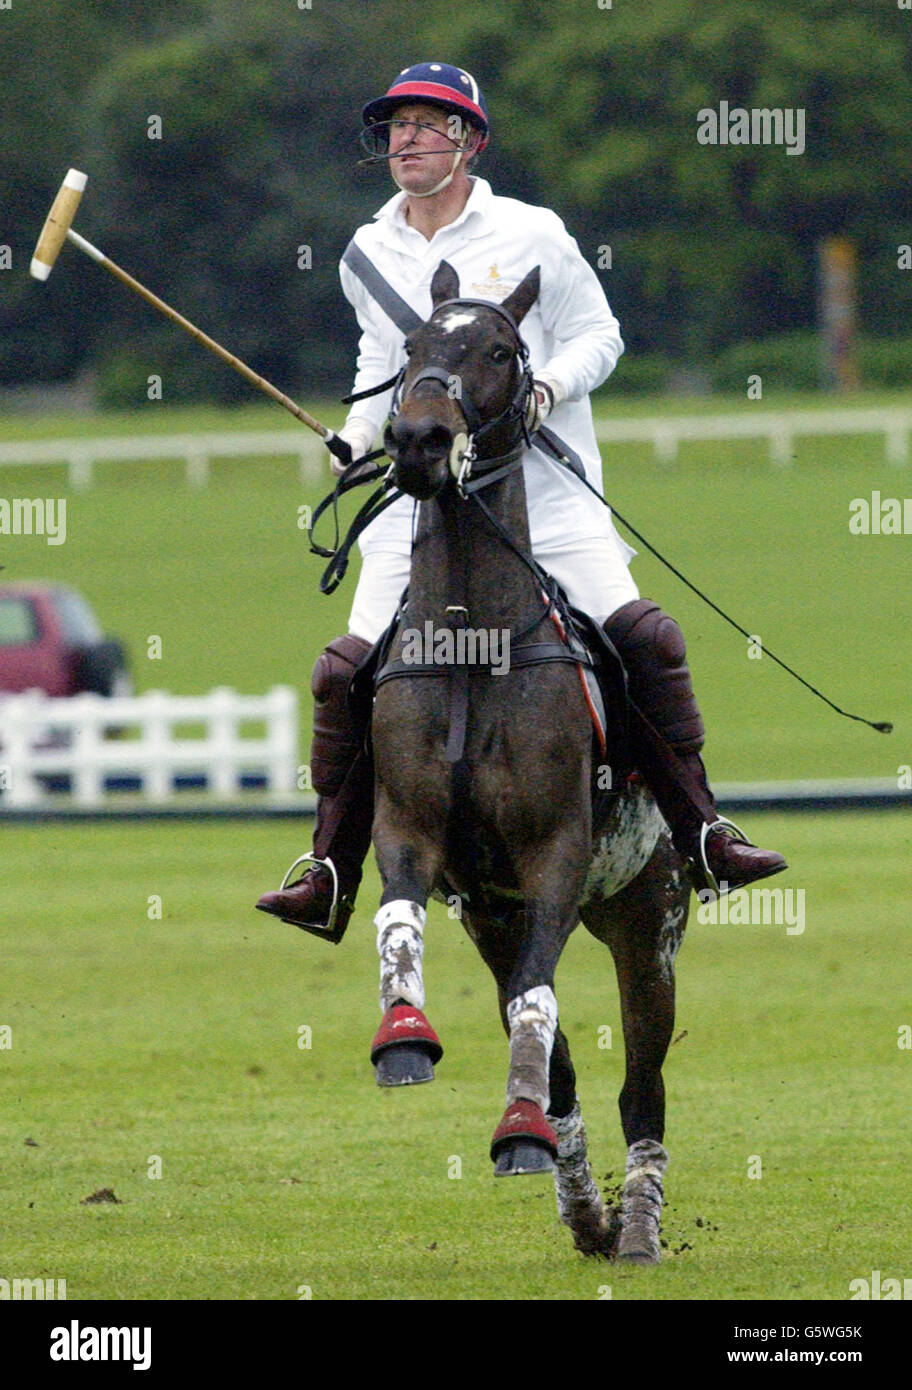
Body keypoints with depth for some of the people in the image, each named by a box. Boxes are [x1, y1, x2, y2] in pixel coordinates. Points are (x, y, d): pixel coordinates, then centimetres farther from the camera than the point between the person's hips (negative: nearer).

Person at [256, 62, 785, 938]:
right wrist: (358, 432, 10)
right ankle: (331, 872, 2)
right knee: (348, 670, -9)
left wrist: (548, 387, -14)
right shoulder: (368, 257, 9)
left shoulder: (531, 236, 0)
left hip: (546, 494, -2)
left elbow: (598, 334, 5)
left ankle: (700, 836, -5)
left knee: (641, 636, -16)